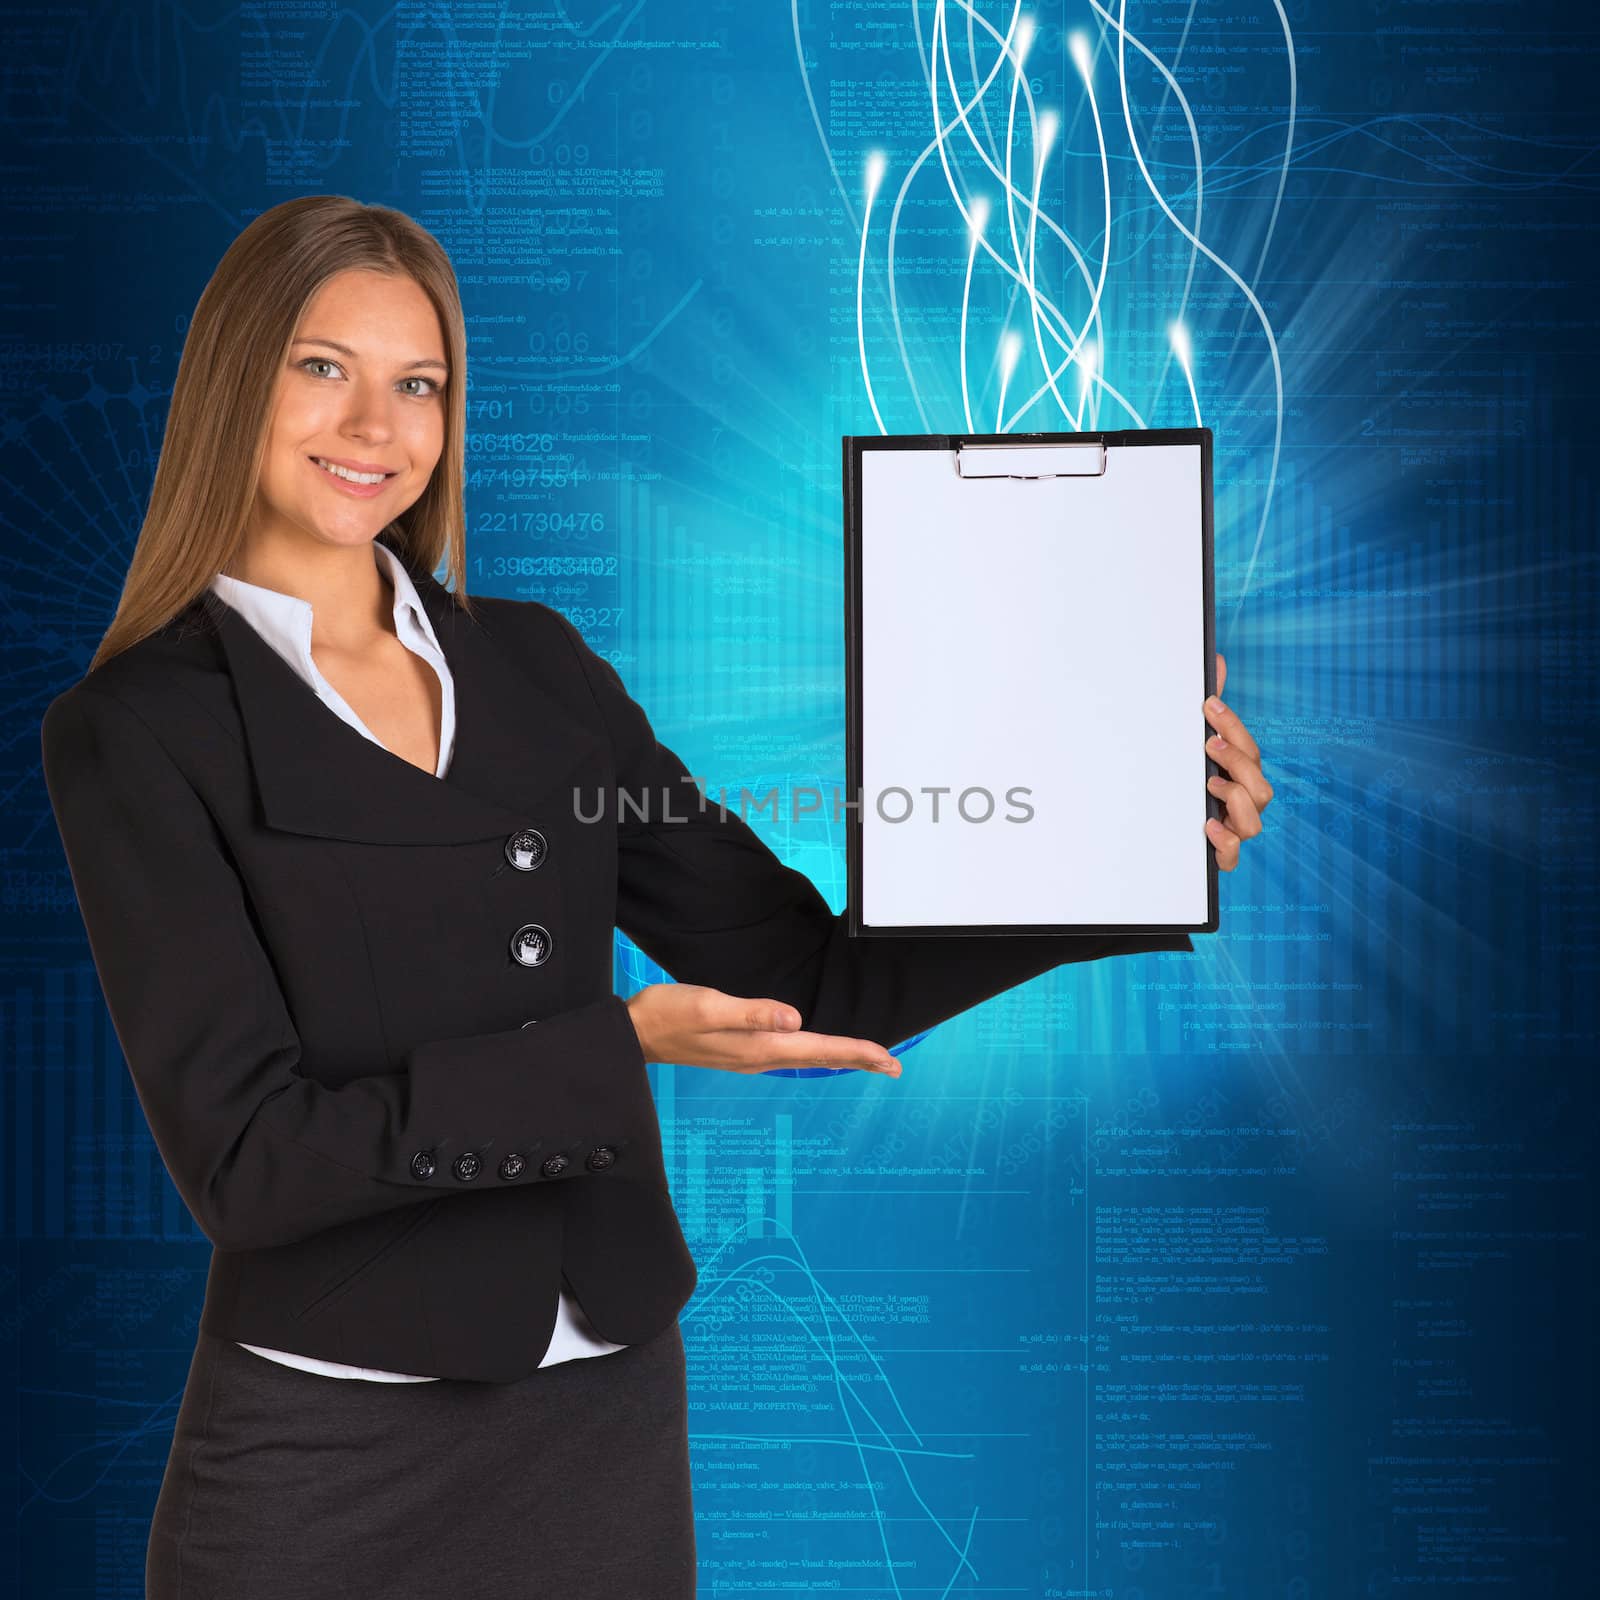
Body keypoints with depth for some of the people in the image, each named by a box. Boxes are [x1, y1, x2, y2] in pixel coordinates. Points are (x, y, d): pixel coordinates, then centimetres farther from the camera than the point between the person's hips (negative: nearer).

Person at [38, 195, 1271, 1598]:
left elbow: (806, 972, 3)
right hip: (331, 1458, -4)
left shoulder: (538, 667, 5)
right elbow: (243, 1156, -16)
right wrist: (618, 1050, -24)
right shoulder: (136, 729, -8)